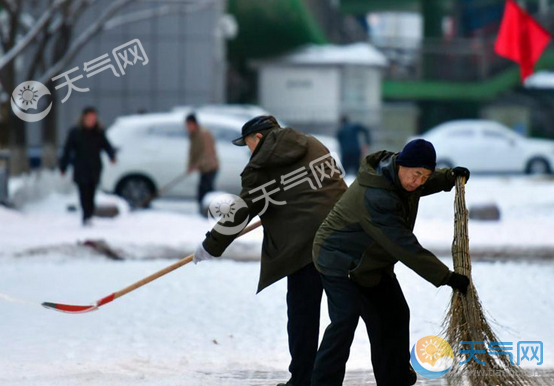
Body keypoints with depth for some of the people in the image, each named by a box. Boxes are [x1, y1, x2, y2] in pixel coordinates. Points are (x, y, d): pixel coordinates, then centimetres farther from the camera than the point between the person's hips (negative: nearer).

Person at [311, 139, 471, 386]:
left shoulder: (399, 172, -7)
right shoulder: (375, 198, -37)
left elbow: (425, 184, 22)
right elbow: (404, 246, -37)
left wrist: (450, 178, 4)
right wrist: (445, 277, -35)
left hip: (373, 262, 10)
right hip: (341, 260, -10)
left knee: (394, 315, 13)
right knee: (346, 319, -21)